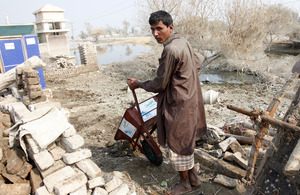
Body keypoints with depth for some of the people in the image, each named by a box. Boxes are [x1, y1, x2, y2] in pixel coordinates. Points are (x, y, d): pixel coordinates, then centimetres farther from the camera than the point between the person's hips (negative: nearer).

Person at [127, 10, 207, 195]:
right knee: (186, 140, 22)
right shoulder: (183, 41, 5)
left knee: (177, 143, 9)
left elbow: (159, 85, -18)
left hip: (177, 104, -10)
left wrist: (138, 84, -3)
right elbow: (197, 65, 17)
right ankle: (193, 176, 40)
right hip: (189, 98, 10)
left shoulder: (170, 50, -24)